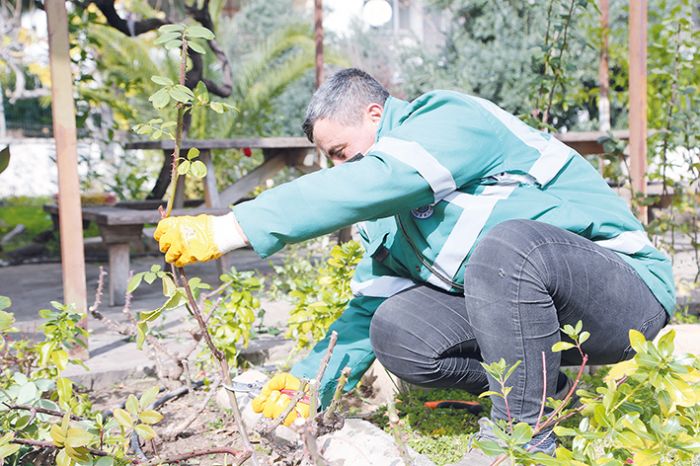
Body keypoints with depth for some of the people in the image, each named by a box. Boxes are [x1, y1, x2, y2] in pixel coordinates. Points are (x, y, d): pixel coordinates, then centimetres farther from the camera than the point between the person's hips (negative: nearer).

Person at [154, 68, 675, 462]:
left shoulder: (451, 119, -16)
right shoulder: (386, 216, 12)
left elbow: (366, 184, -33)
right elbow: (369, 306, 12)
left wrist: (231, 229, -34)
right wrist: (308, 384, 1)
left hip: (630, 293, -7)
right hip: (520, 305, 8)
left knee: (509, 243, -37)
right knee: (397, 329, -12)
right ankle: (546, 392, 4)